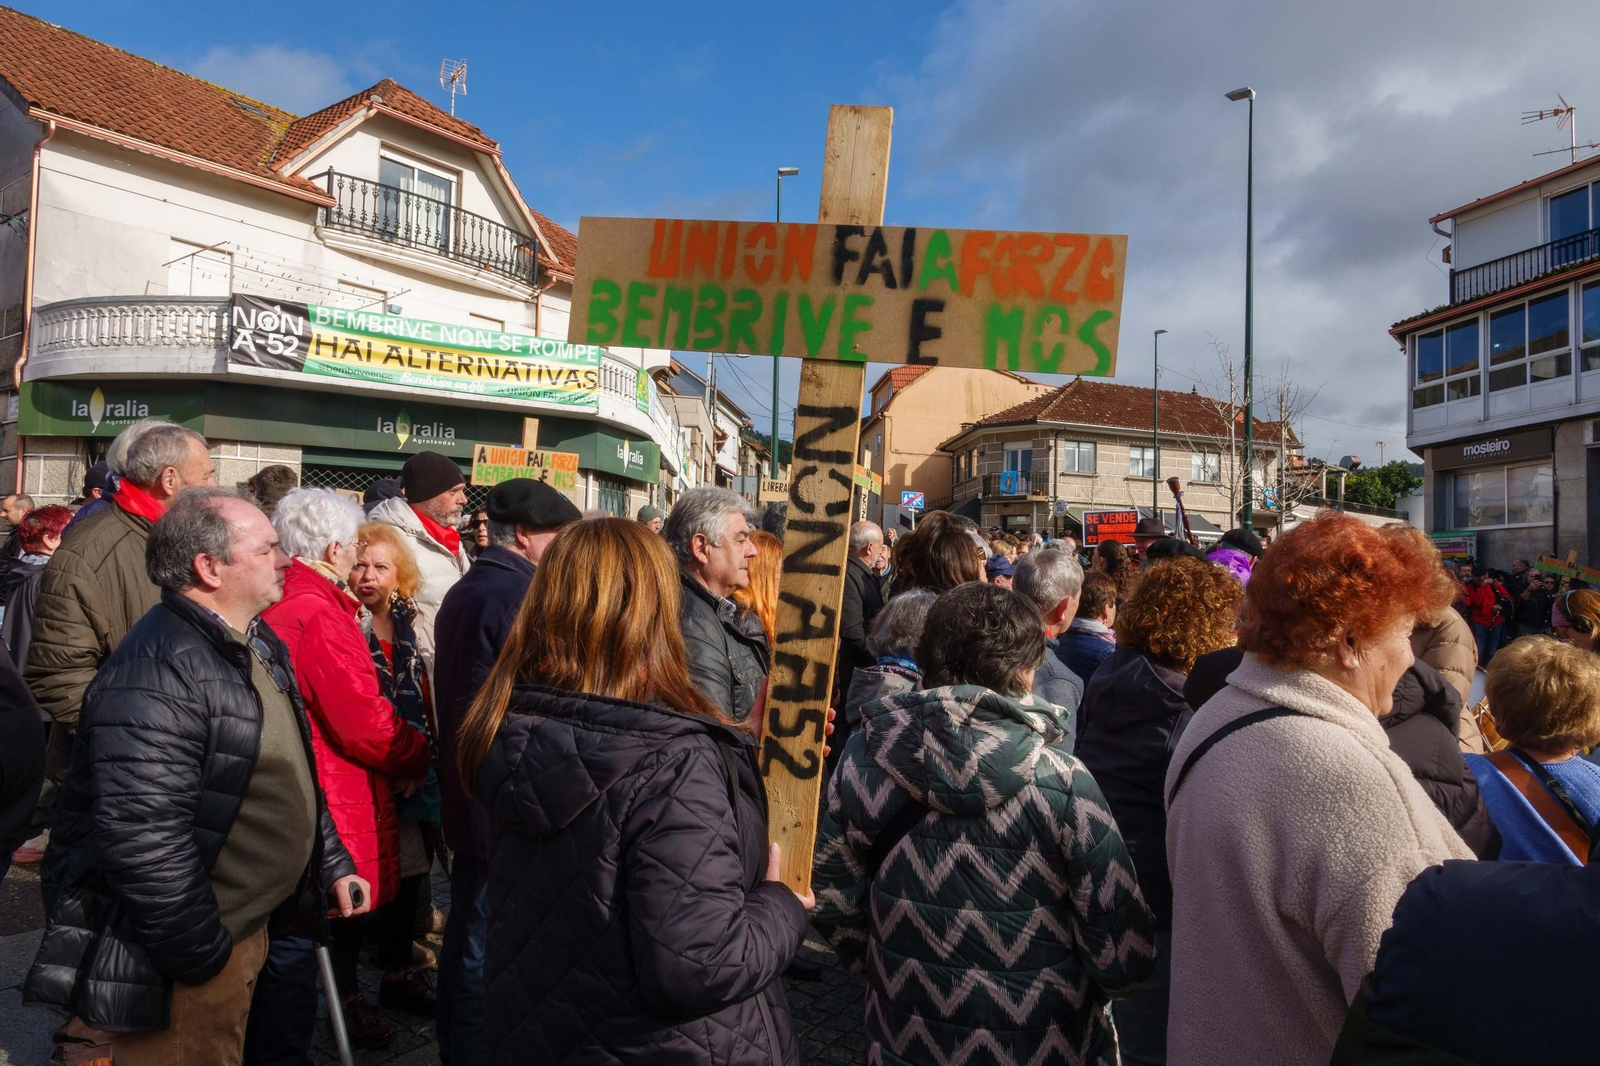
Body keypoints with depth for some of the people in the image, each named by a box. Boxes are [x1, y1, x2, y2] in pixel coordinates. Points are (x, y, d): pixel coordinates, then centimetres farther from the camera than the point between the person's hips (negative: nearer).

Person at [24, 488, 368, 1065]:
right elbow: (142, 837, -30)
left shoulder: (258, 645, 7)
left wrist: (331, 863, 15)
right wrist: (203, 955, -22)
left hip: (247, 926, 9)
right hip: (181, 966, -9)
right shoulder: (158, 670, -26)